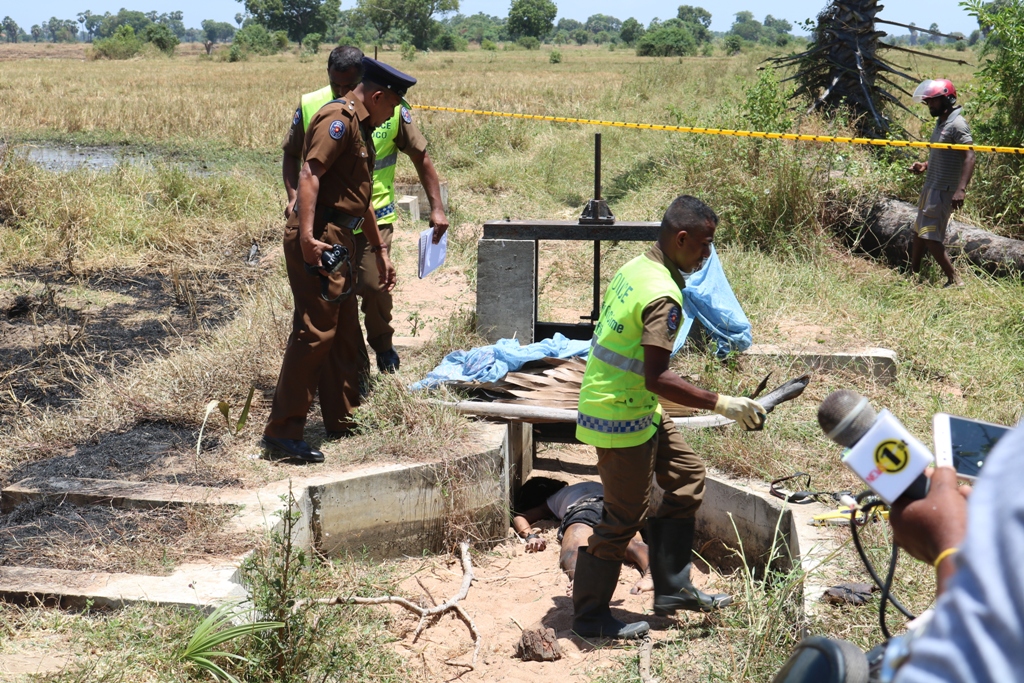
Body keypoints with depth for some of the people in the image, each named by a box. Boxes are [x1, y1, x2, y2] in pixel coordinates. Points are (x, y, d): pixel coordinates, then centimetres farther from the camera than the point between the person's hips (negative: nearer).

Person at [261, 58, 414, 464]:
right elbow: (309, 174, -23)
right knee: (314, 332, -13)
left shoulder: (360, 127, 23)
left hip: (339, 243, 11)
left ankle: (340, 423, 28)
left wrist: (379, 250, 32)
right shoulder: (338, 119, -10)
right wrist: (307, 236, -33)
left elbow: (362, 198, 30)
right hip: (318, 240, -11)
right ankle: (281, 433, -10)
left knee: (344, 335, 16)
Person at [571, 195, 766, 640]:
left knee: (686, 476, 18)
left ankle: (672, 590, 26)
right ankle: (590, 616, 19)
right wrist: (721, 404, -27)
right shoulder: (663, 296, -25)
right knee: (624, 517, 3)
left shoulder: (635, 267, 4)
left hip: (636, 409, 10)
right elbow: (657, 378, -29)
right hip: (621, 418, -10)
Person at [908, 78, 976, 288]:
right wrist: (924, 165, 8)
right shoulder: (941, 123, 14)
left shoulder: (957, 125, -16)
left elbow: (969, 157, -24)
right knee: (919, 231, 15)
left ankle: (954, 281, -3)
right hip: (930, 187, 10)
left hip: (942, 191, -10)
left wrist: (961, 189, -33)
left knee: (930, 236, -9)